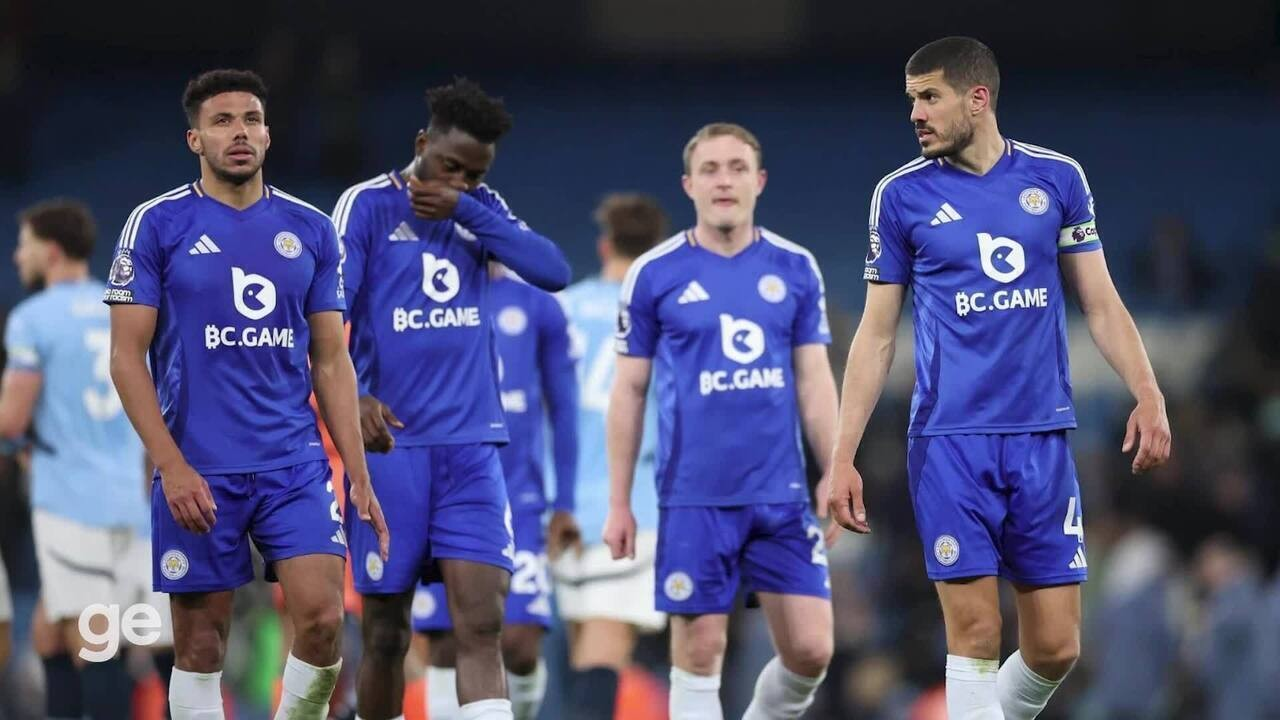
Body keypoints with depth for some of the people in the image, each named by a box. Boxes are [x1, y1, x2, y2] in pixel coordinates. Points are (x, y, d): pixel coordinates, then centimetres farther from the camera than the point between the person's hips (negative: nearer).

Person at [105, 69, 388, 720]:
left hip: (295, 464, 2)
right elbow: (127, 356, -3)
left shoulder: (311, 231, 9)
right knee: (200, 644, 2)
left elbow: (331, 361, 12)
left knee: (322, 618, -12)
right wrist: (171, 465, -13)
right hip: (198, 471, -2)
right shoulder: (158, 225, -1)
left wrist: (359, 477, 5)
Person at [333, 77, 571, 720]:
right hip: (389, 445, -3)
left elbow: (554, 273, -4)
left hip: (472, 447, 3)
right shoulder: (369, 206, -2)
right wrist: (354, 396, -29)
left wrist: (469, 211, -13)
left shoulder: (482, 210, 10)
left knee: (481, 624, -10)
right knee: (385, 634, 4)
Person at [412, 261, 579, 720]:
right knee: (447, 645, -1)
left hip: (516, 501, 0)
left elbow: (562, 410, 10)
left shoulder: (536, 306, 5)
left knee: (520, 643, -12)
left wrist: (564, 505, 7)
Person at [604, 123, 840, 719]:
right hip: (694, 498, -2)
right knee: (699, 656, -1)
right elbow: (629, 391, 4)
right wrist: (618, 504, 2)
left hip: (782, 494, 2)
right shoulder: (653, 274, 0)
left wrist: (837, 476, 2)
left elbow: (814, 381, 10)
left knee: (810, 650, -2)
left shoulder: (795, 269, 7)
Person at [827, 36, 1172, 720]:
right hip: (950, 440, -2)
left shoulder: (1057, 177, 6)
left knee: (1055, 648, 1)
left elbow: (1100, 303, 10)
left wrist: (1148, 394, -6)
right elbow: (876, 334, 6)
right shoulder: (902, 194, 3)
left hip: (1042, 436, 2)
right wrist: (843, 455, 0)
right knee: (976, 636, -9)